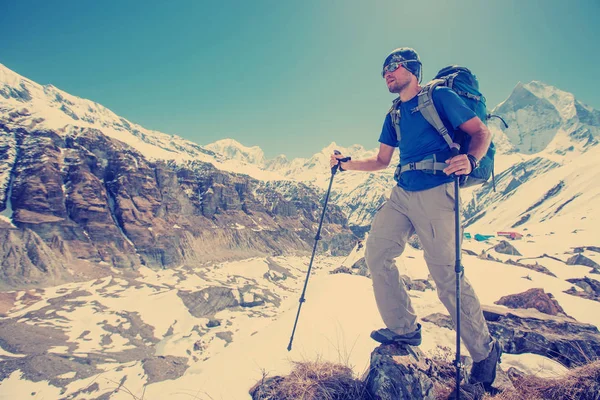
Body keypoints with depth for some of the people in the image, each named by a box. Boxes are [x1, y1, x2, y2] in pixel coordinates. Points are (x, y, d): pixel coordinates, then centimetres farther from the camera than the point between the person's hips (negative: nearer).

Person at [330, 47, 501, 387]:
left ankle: (485, 352, 13)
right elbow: (382, 161, 24)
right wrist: (347, 164, 13)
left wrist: (470, 159, -25)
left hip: (435, 193, -8)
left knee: (447, 276, -8)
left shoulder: (440, 96, 0)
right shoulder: (394, 115, 20)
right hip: (402, 194, 8)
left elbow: (482, 132, -5)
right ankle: (404, 329, 17)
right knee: (376, 252, 2)